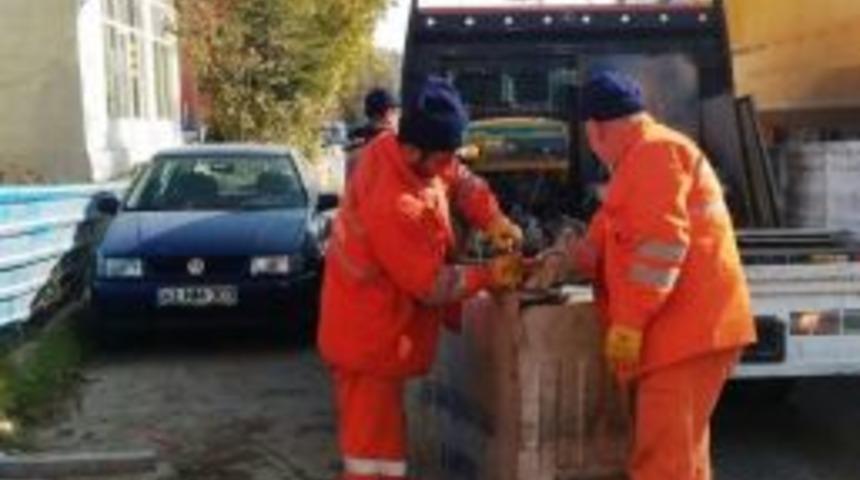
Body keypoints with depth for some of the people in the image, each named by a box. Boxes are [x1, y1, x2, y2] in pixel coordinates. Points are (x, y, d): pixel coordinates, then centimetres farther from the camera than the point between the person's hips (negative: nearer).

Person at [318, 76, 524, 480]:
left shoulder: (392, 149, -7)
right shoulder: (393, 207, -33)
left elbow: (460, 181, 6)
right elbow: (431, 284, -23)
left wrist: (493, 220, -9)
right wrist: (490, 275, -12)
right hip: (371, 341, -9)